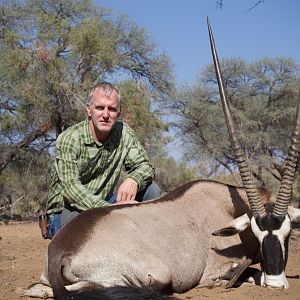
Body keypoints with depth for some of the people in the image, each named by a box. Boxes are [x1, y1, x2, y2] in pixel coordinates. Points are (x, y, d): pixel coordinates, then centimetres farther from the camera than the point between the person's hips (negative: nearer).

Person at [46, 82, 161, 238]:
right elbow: (70, 187, -28)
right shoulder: (69, 139, -18)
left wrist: (132, 180, -27)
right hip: (64, 212, -5)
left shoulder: (123, 133, -3)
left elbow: (144, 166, 0)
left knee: (150, 190, -11)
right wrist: (111, 209, -44)